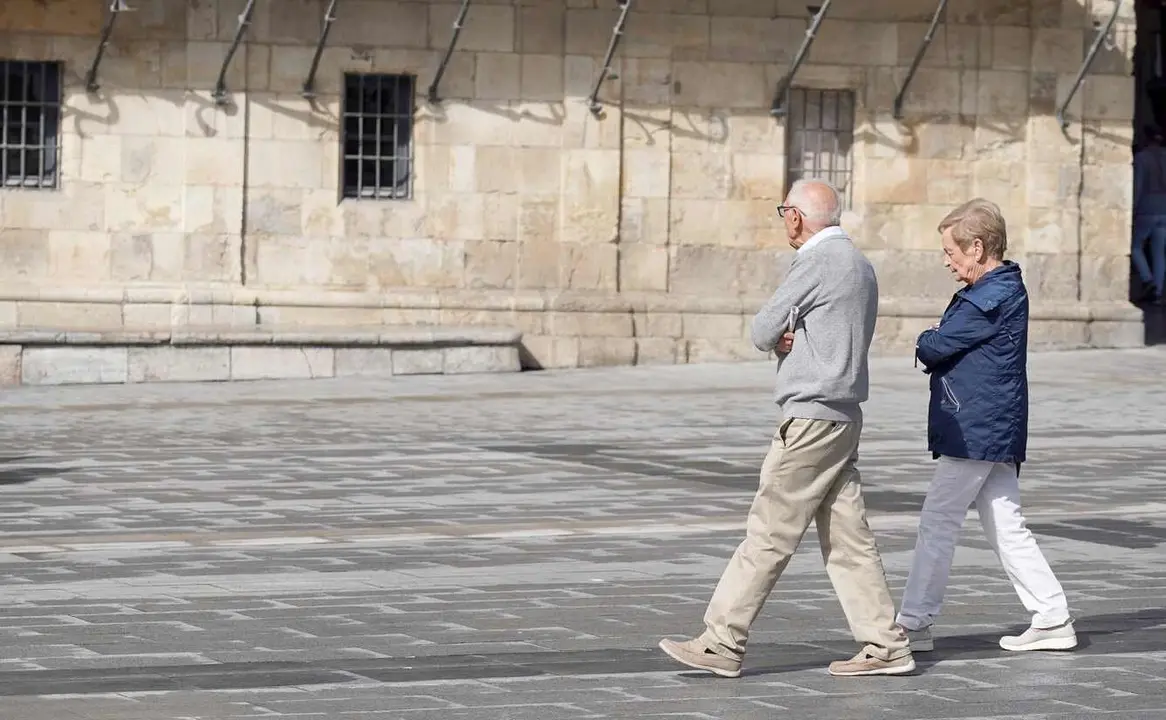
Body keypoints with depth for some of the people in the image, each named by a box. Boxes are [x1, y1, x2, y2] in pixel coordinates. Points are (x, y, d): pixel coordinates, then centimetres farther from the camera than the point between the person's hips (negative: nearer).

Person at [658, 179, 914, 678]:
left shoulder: (818, 262, -13)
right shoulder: (859, 264, 17)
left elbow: (762, 331, -9)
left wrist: (776, 337, 10)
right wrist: (788, 339, -2)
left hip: (812, 416, -9)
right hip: (843, 414, 9)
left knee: (769, 532, -7)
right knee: (847, 537, 8)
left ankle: (722, 643, -5)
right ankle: (885, 645, 6)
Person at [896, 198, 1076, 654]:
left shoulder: (989, 300, -18)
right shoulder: (1007, 290, 14)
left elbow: (933, 348, -16)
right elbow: (949, 347, 17)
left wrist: (925, 343, 5)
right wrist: (935, 348, -3)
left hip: (974, 431, -10)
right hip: (996, 431, 10)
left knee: (937, 522, -3)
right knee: (1006, 527, 12)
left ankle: (914, 624, 2)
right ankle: (1052, 619, 12)